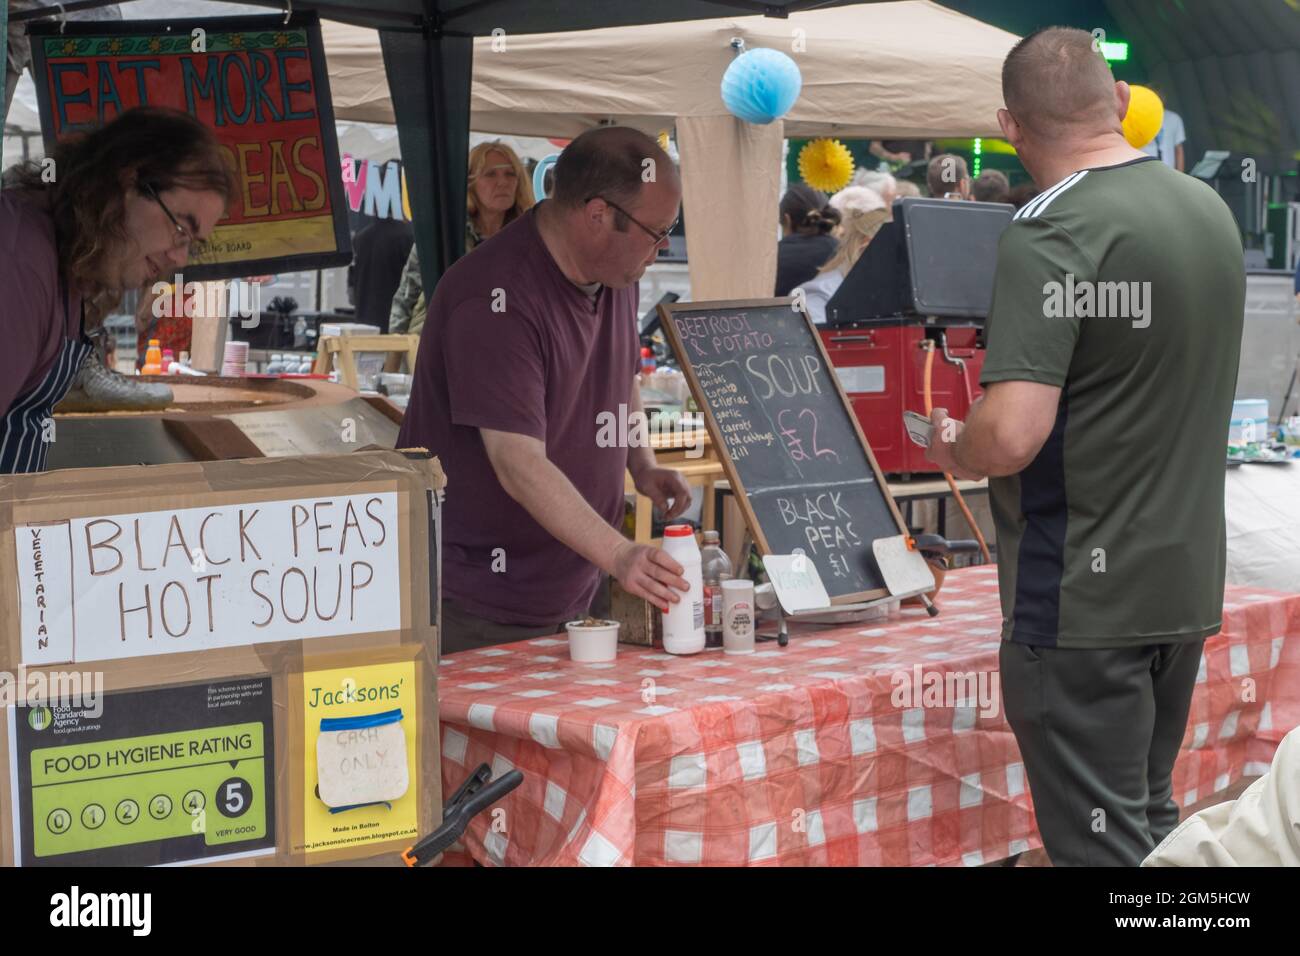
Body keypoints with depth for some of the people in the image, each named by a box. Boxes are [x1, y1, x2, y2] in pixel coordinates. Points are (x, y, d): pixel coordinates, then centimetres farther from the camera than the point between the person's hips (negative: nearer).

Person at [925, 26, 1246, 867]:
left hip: (1085, 603, -8)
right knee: (1151, 822, 21)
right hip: (1188, 585, 8)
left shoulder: (1051, 235, -19)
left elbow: (1010, 438, -27)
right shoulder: (1211, 212, 6)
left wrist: (950, 447, -6)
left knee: (1102, 846, 1)